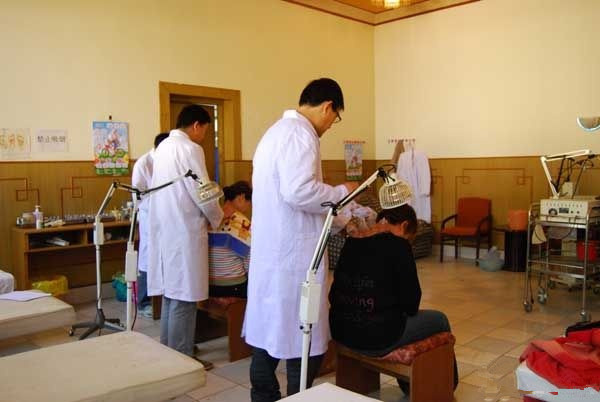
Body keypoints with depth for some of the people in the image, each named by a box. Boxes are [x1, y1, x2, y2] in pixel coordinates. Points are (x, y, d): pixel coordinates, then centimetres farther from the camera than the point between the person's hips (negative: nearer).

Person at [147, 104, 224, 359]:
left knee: (171, 293, 16)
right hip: (184, 231, -9)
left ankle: (167, 351, 27)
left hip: (165, 230, 9)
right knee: (183, 297, -2)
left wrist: (208, 216, 20)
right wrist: (217, 219, 3)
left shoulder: (163, 147, 13)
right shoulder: (190, 149, -13)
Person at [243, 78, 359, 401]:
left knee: (268, 332, 17)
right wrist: (342, 191, -10)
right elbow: (299, 191, -27)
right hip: (293, 255, -10)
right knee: (303, 342, 2)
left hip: (270, 252, 10)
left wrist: (338, 221, 23)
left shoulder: (276, 131, 18)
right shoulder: (300, 133, -14)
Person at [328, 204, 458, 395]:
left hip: (341, 330, 7)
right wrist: (406, 310, 15)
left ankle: (409, 384, 44)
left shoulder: (351, 242, 7)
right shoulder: (397, 245, -11)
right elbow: (411, 302, -9)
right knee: (439, 320, 18)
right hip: (377, 337, -7)